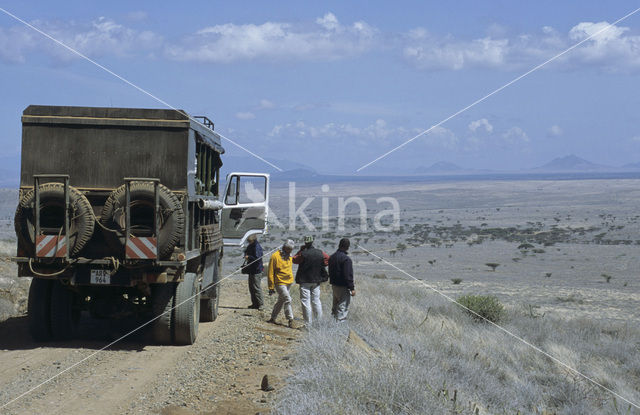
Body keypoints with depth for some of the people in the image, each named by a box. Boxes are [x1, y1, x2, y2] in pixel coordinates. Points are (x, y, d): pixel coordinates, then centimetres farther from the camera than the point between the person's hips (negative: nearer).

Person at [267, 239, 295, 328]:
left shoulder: (289, 257, 12)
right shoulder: (275, 256, -10)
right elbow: (270, 273, -9)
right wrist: (271, 287, -10)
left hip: (288, 283, 7)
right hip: (280, 283, -7)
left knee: (281, 301, 12)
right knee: (287, 299, -15)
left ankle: (273, 318, 23)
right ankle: (290, 320, -10)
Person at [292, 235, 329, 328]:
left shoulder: (303, 254, -16)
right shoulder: (320, 253, -1)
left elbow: (294, 260, 1)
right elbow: (329, 259, 13)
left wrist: (300, 250, 4)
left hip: (305, 281, -5)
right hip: (316, 280, 5)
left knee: (306, 302, -1)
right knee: (316, 301, 14)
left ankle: (308, 324, -2)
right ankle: (319, 321, 18)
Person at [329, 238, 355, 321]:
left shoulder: (332, 257, 8)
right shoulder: (346, 259, -19)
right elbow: (348, 276, -21)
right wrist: (352, 288, -16)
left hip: (334, 285, 8)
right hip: (343, 287, -8)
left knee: (335, 306, 20)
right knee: (343, 307, -3)